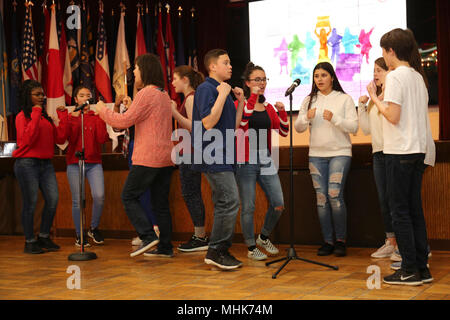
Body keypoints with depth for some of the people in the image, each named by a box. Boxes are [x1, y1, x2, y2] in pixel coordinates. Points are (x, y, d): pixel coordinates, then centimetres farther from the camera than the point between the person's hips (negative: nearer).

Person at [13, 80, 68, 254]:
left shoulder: (46, 117, 16)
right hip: (27, 163, -6)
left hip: (46, 163, 6)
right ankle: (30, 241, 9)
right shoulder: (22, 116, -2)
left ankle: (44, 237, 15)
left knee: (53, 199, -1)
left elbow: (60, 139, 9)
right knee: (30, 203, -2)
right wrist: (35, 115, -15)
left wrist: (63, 117, 4)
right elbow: (27, 139, -18)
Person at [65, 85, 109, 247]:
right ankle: (79, 235, 13)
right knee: (77, 200, -2)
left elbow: (102, 139, -5)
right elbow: (71, 138, -7)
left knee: (99, 196, -15)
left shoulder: (96, 116, 8)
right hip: (74, 163, 0)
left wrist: (100, 117, -9)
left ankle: (94, 228, 9)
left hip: (94, 163, 1)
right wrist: (75, 118, -12)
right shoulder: (71, 117, 7)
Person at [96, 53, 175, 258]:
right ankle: (165, 246, 11)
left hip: (148, 158, -9)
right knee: (160, 203, 10)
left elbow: (124, 121, -13)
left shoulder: (146, 93, -12)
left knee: (129, 196, 1)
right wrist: (131, 106, 18)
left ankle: (148, 236, -8)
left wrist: (103, 110, 1)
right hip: (165, 157, 9)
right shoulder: (163, 95, 17)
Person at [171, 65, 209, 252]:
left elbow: (193, 127, -20)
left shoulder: (191, 98, -12)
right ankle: (199, 236, 17)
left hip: (191, 153, -10)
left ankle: (201, 238, -3)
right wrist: (174, 111, 19)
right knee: (192, 194, 12)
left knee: (190, 194, -7)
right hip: (189, 152, 10)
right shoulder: (190, 98, 18)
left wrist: (175, 112, -21)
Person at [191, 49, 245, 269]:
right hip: (214, 156, -10)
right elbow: (208, 122, -20)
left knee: (223, 204, 10)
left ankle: (220, 252, 16)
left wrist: (240, 101, 12)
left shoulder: (224, 90, 20)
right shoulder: (205, 89, -9)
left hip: (223, 156, 10)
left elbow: (234, 125, 21)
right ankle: (216, 251, -7)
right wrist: (222, 95, -17)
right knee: (230, 201, -14)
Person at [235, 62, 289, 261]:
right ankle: (251, 248, 14)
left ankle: (264, 237, 25)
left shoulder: (269, 108, 13)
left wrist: (282, 112, -7)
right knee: (248, 207, -2)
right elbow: (242, 122, -23)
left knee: (278, 204, 1)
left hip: (266, 161, 5)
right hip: (246, 162, -5)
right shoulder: (240, 104, -2)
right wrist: (253, 97, -24)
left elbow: (284, 132, 8)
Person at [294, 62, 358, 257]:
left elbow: (354, 127, -4)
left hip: (340, 153, -3)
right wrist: (307, 118, -12)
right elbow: (298, 128, 9)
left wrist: (334, 119, -19)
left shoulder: (344, 99, 3)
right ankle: (327, 241, 8)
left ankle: (340, 240, -1)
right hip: (316, 155, 3)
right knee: (321, 198, 1)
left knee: (334, 194, -14)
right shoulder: (309, 100, 13)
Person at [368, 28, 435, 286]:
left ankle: (410, 271, 0)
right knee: (415, 209, 11)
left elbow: (393, 116, -18)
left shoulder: (396, 76, -11)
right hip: (419, 150, 8)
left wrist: (375, 98, -5)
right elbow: (419, 113, 16)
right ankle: (422, 268, 14)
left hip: (400, 151, -8)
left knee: (400, 211, -2)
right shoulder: (418, 76, 14)